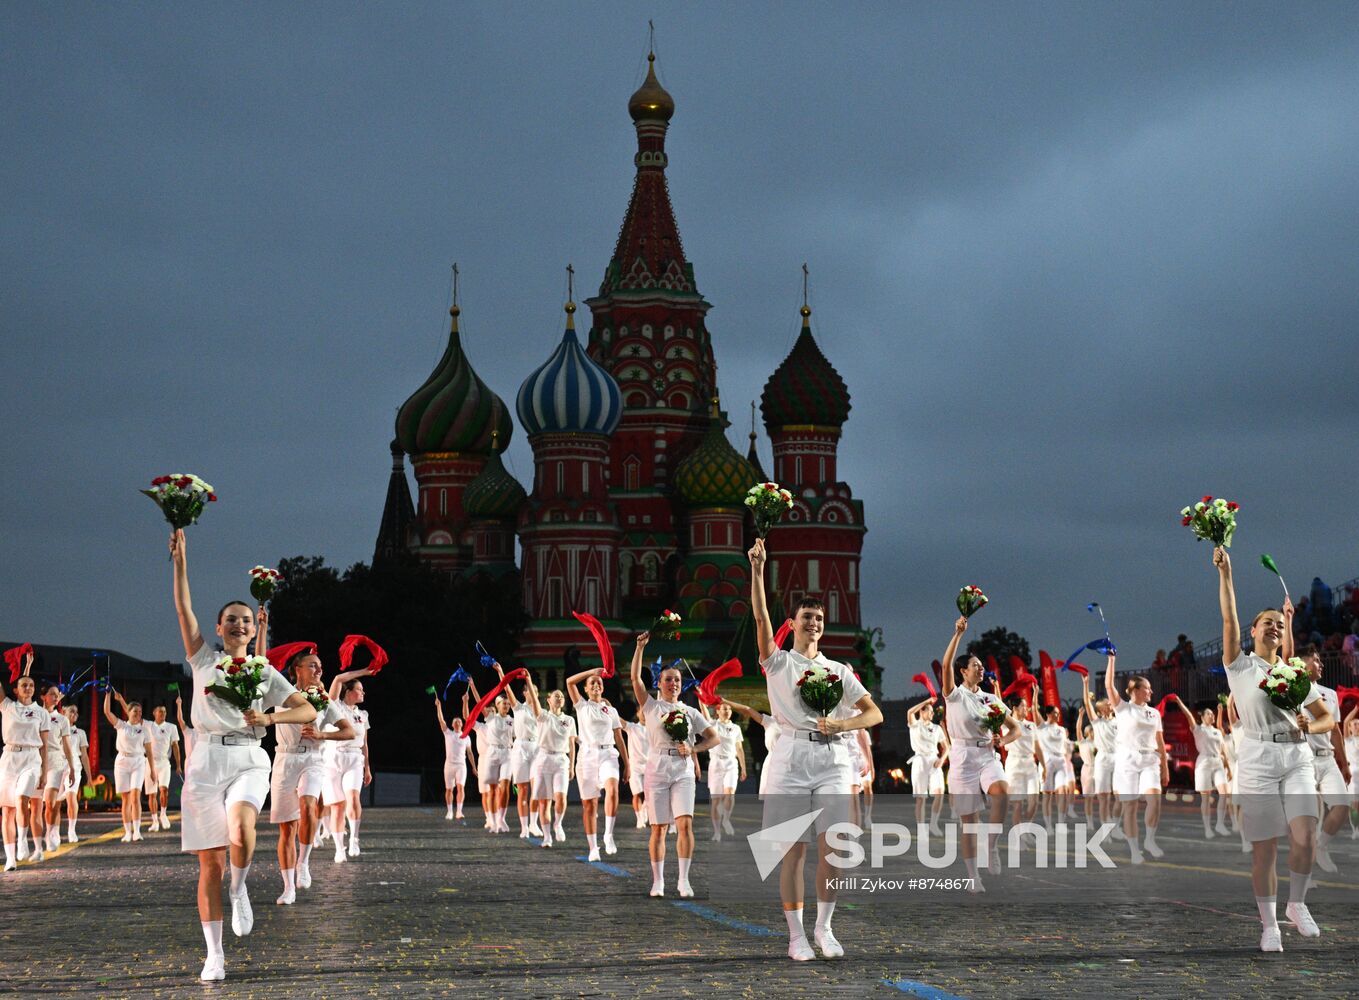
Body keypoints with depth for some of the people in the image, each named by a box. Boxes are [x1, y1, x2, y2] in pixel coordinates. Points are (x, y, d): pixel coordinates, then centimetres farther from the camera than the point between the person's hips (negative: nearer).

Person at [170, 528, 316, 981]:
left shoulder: (265, 673, 11)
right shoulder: (204, 661, 11)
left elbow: (308, 710, 6)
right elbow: (184, 609, 2)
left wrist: (269, 717, -9)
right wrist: (180, 560, -4)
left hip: (248, 761, -1)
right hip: (205, 761, 1)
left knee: (240, 834, -32)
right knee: (210, 864, -1)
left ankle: (239, 890, -2)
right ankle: (214, 955, 7)